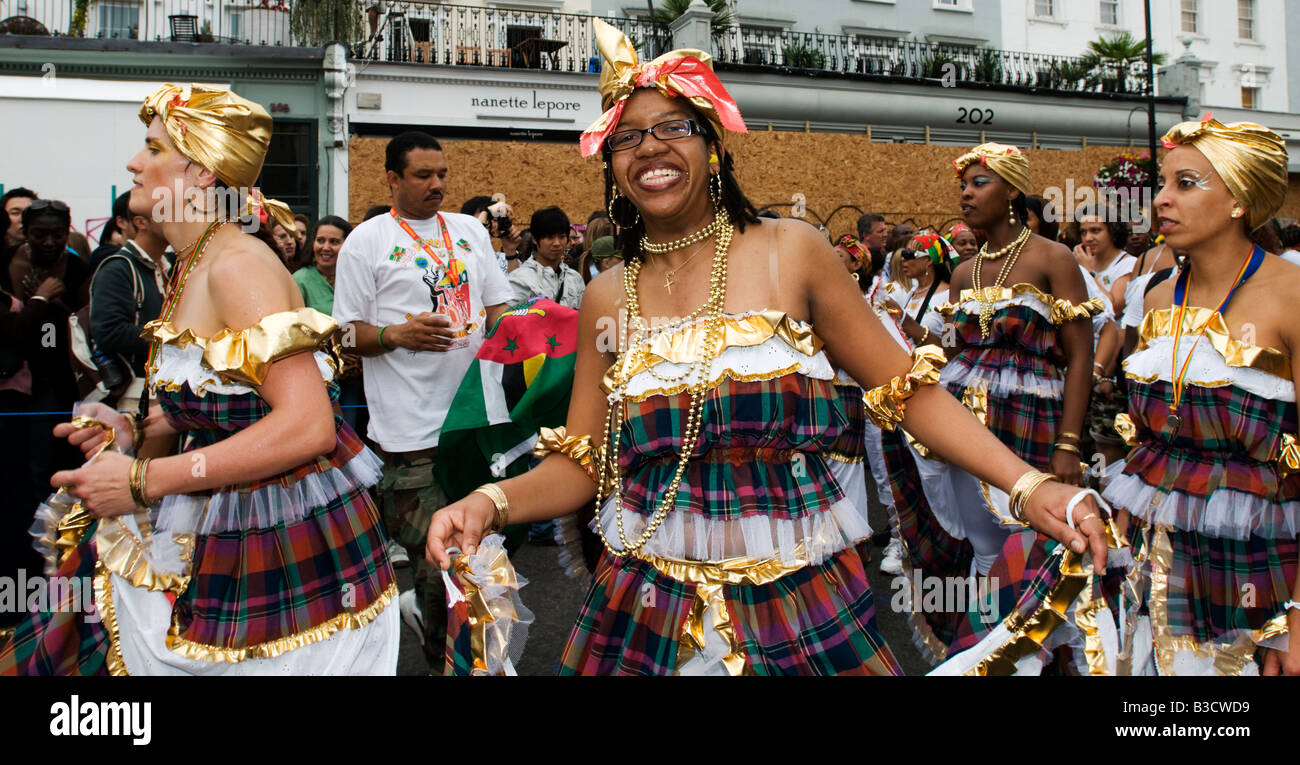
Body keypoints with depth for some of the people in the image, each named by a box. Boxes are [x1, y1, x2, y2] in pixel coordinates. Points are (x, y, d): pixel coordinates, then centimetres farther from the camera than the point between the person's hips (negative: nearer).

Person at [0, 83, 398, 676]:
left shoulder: (238, 266, -19)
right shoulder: (190, 270, 10)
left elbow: (308, 425, -29)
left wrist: (143, 481, -24)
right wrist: (136, 435, 0)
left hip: (281, 538, -9)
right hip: (218, 525, 9)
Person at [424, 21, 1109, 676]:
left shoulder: (790, 252, -5)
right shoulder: (608, 297, 2)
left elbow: (907, 390, -4)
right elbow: (582, 463, 4)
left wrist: (1027, 483, -12)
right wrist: (491, 502, -14)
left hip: (804, 604, -1)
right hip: (649, 607, 2)